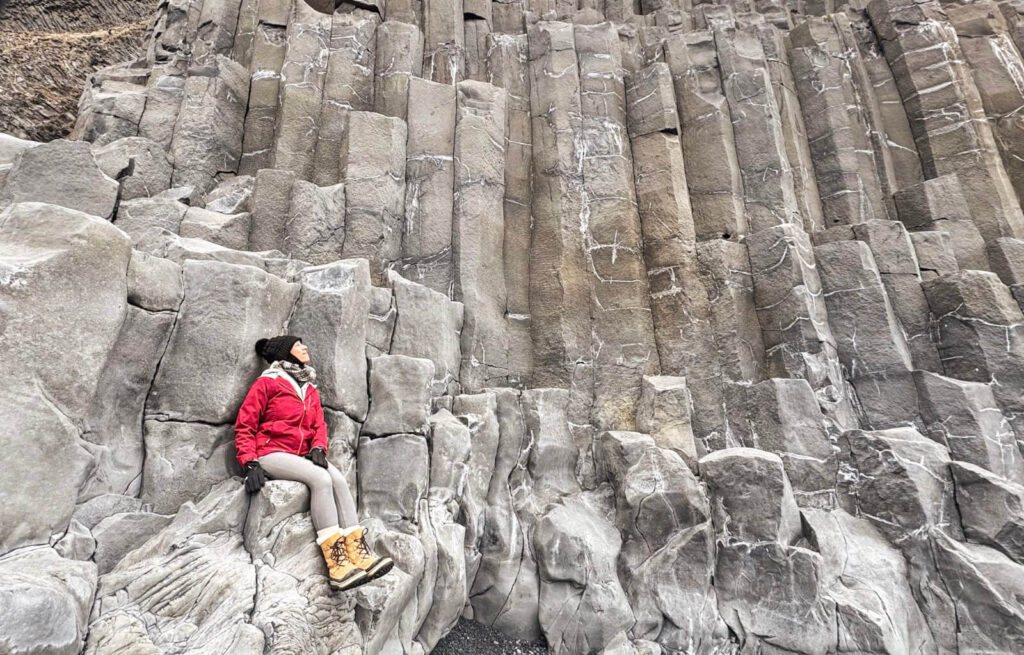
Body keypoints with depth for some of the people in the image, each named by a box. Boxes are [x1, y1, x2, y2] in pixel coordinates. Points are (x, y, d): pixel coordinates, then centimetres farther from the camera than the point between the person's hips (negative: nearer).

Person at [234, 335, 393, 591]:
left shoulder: (311, 390, 18)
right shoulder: (267, 383, 0)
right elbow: (244, 426, -2)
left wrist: (318, 448, -6)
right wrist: (250, 464, -13)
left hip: (302, 454, 6)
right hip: (272, 453, -5)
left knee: (338, 479, -24)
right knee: (321, 478, -31)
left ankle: (358, 553, -29)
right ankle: (337, 564, -33)